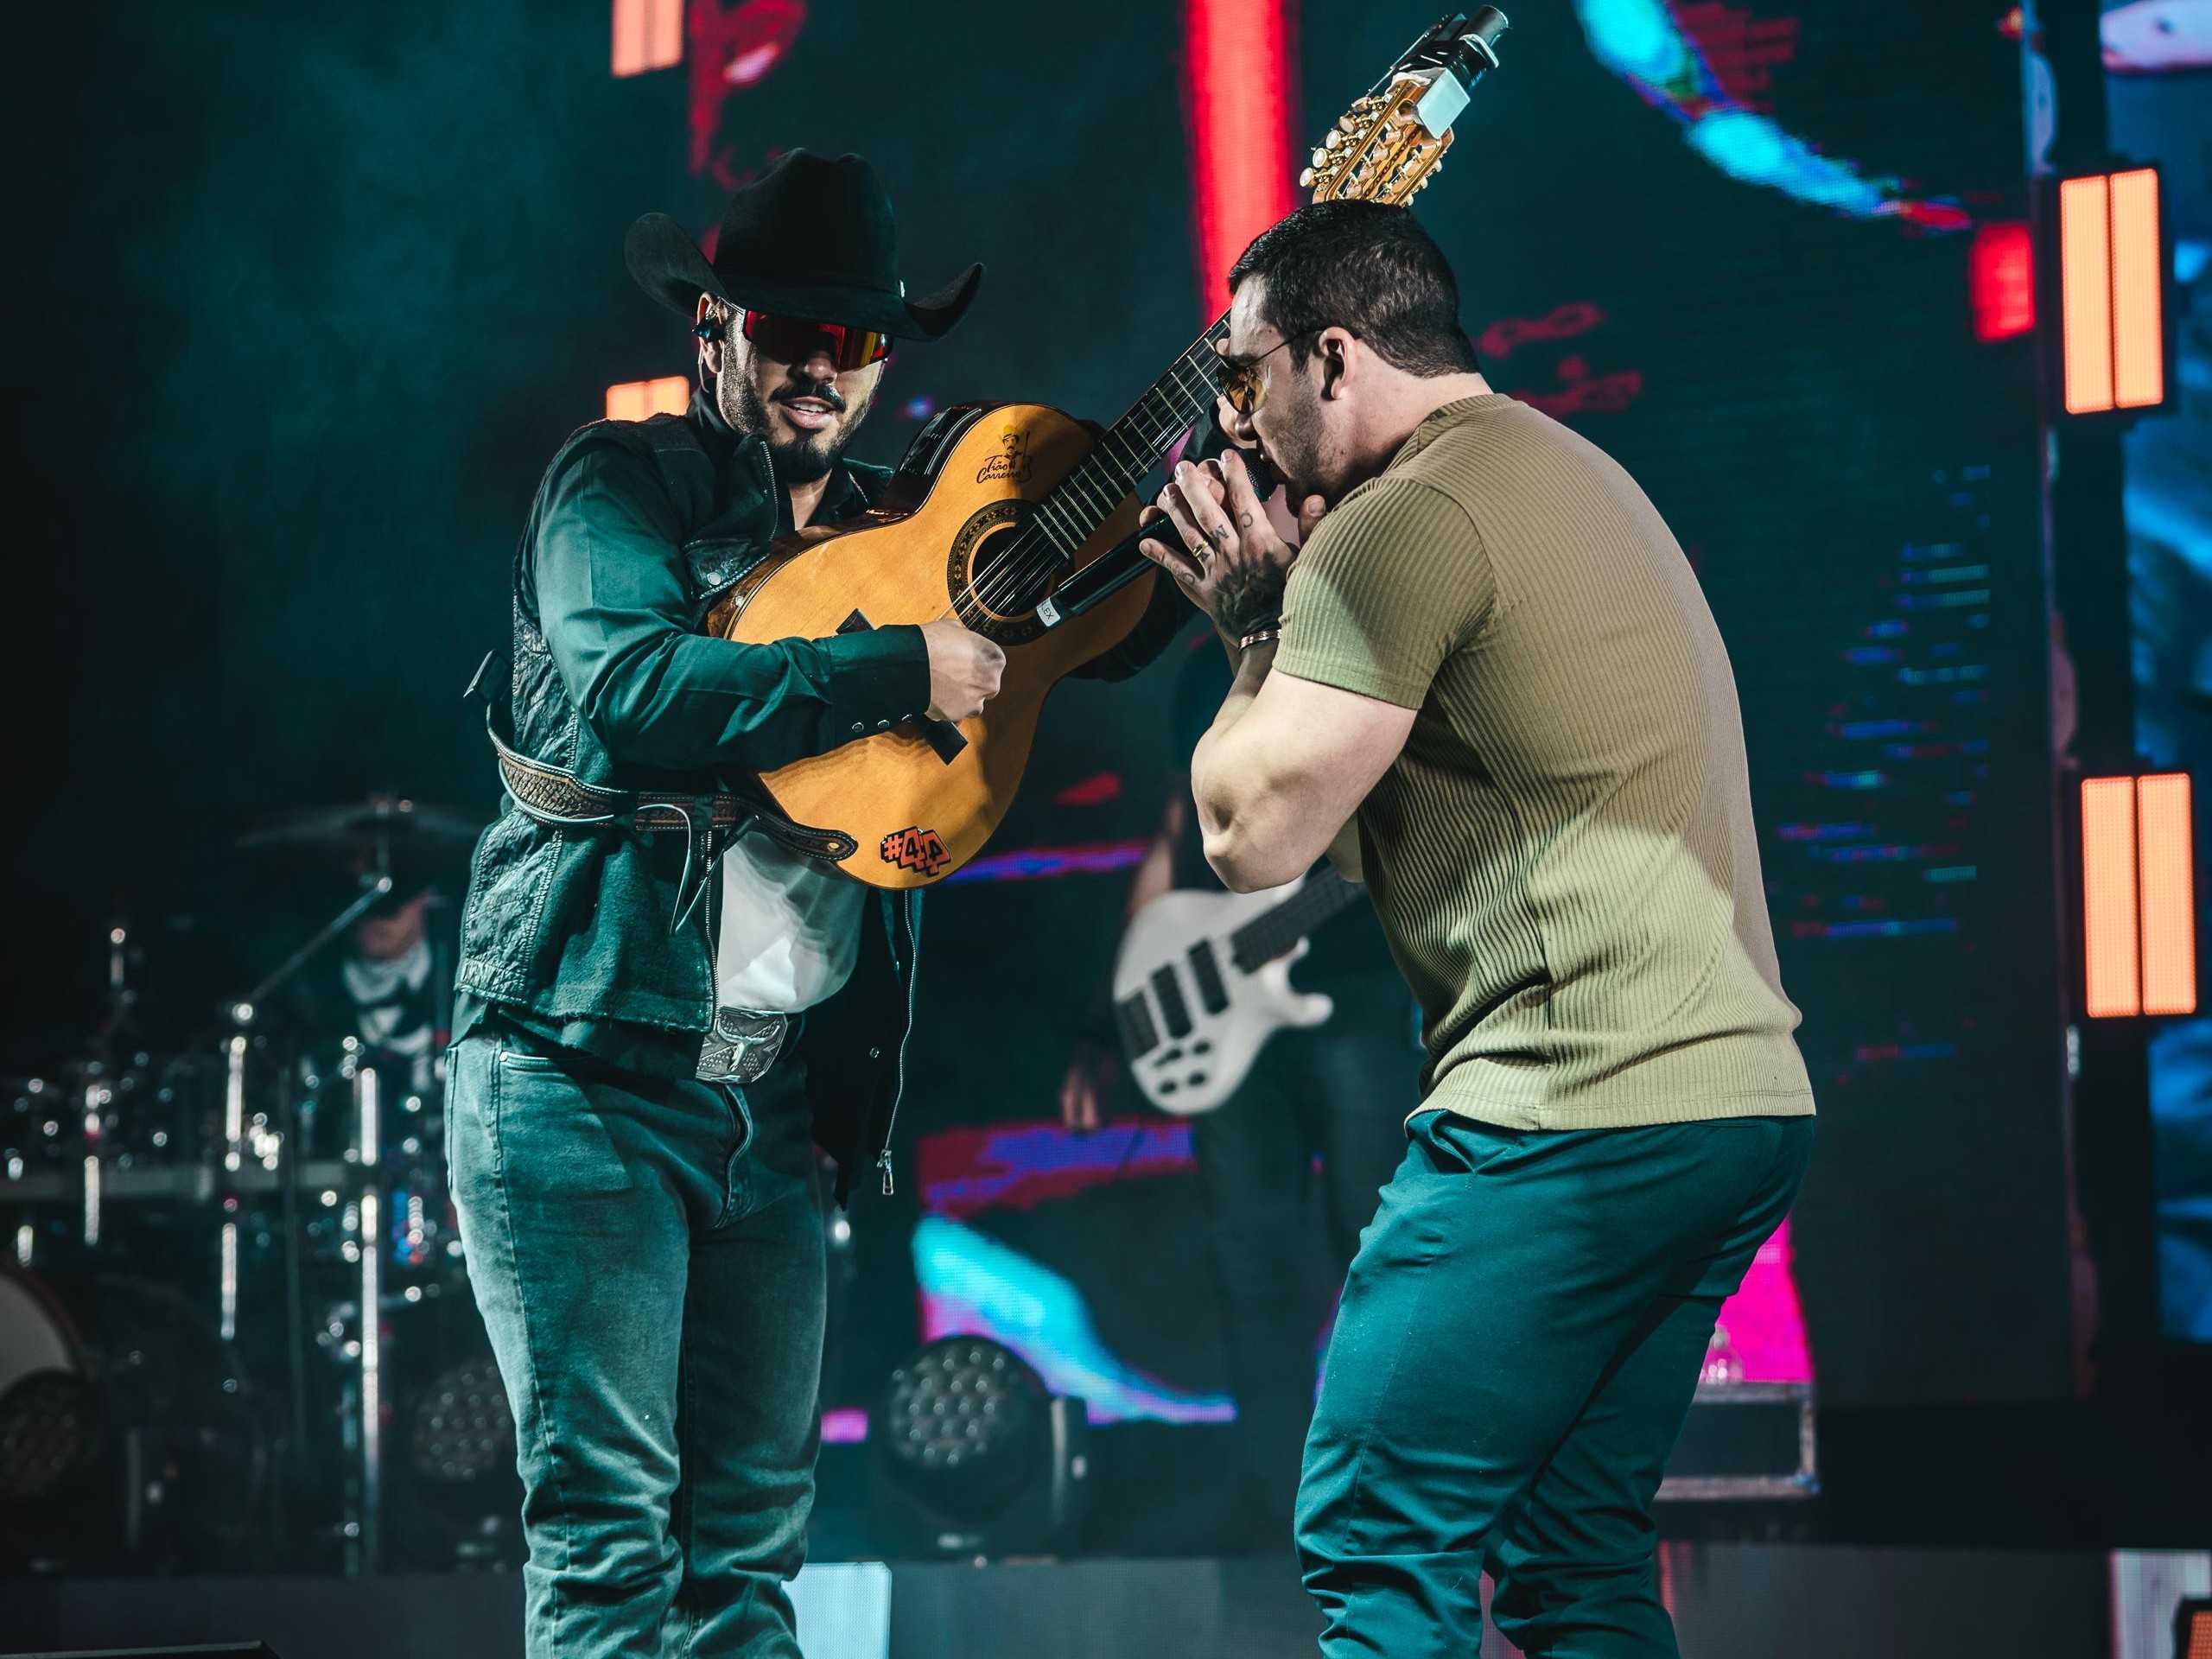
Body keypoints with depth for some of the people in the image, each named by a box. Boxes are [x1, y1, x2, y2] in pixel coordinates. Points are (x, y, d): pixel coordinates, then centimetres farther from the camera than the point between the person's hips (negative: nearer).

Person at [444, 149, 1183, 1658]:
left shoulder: (889, 531, 15)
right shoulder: (622, 484, -3)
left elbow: (1088, 632, 15)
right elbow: (629, 687, -22)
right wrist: (902, 670, -23)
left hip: (775, 1099, 7)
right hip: (587, 1078, -6)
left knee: (753, 1532, 7)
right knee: (610, 1513, -10)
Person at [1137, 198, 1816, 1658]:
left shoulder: (1404, 520, -10)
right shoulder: (1569, 474, 22)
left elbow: (1256, 835, -10)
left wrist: (1256, 632, 5)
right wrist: (1280, 617, 18)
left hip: (1578, 1111, -10)